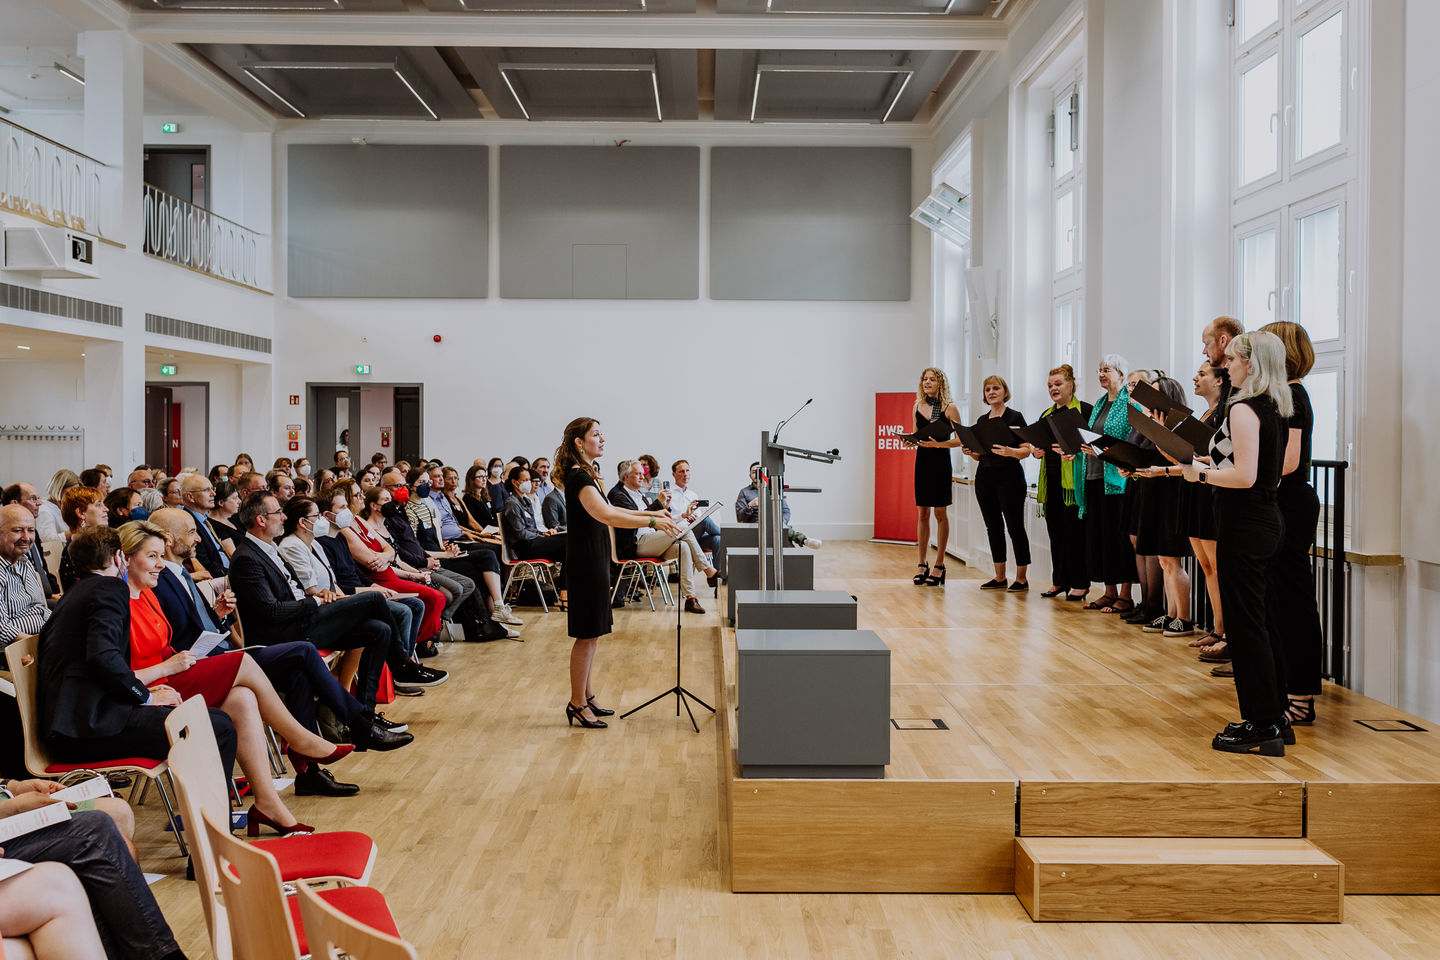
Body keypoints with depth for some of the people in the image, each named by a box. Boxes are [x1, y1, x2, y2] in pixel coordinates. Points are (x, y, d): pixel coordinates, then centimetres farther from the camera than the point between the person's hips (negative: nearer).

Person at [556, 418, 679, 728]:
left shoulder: (586, 475, 14)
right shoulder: (578, 477, -18)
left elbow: (608, 511, 24)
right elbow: (605, 516, -32)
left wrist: (650, 513, 19)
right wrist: (652, 522, -34)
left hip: (593, 560, 10)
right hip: (586, 562, -10)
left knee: (593, 633, 15)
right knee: (587, 635, -4)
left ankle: (587, 697, 24)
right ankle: (576, 703, 5)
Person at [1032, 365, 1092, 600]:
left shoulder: (1084, 410, -3)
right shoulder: (1046, 415, 18)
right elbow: (1040, 444, 22)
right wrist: (1036, 452, 0)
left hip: (1074, 479, -7)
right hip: (1051, 481, 7)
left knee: (1074, 531, -6)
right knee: (1056, 531, 10)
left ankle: (1080, 583, 1)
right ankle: (1060, 581, 17)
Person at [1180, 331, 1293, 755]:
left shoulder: (1243, 409, -16)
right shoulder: (1276, 409, 12)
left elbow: (1244, 476, -24)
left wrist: (1200, 474, -10)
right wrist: (1211, 465, 16)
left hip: (1244, 525, -10)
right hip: (1268, 518, 10)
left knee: (1244, 624, -3)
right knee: (1262, 619, 16)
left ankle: (1260, 727, 4)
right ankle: (1276, 716, 24)